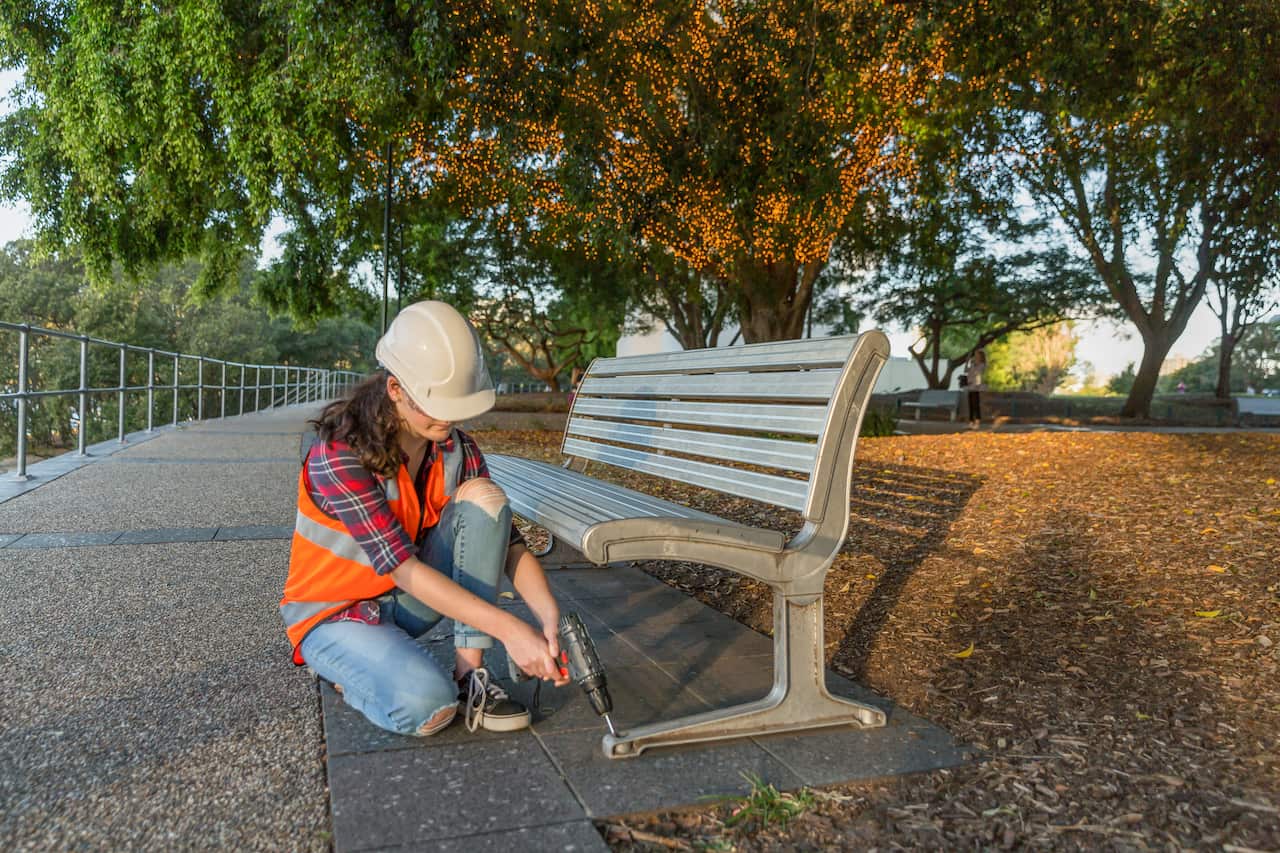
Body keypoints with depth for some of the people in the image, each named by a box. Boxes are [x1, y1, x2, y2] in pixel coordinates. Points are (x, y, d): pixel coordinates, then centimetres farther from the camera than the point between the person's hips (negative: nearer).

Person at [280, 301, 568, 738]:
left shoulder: (455, 449, -8)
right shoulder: (339, 453, -27)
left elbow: (507, 540, -11)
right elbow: (403, 567, -33)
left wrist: (550, 617, -29)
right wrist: (508, 629, -38)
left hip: (406, 601, 5)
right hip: (334, 612, -5)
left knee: (484, 497, -19)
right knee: (427, 705, -33)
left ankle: (470, 673, -16)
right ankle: (352, 669, 2)